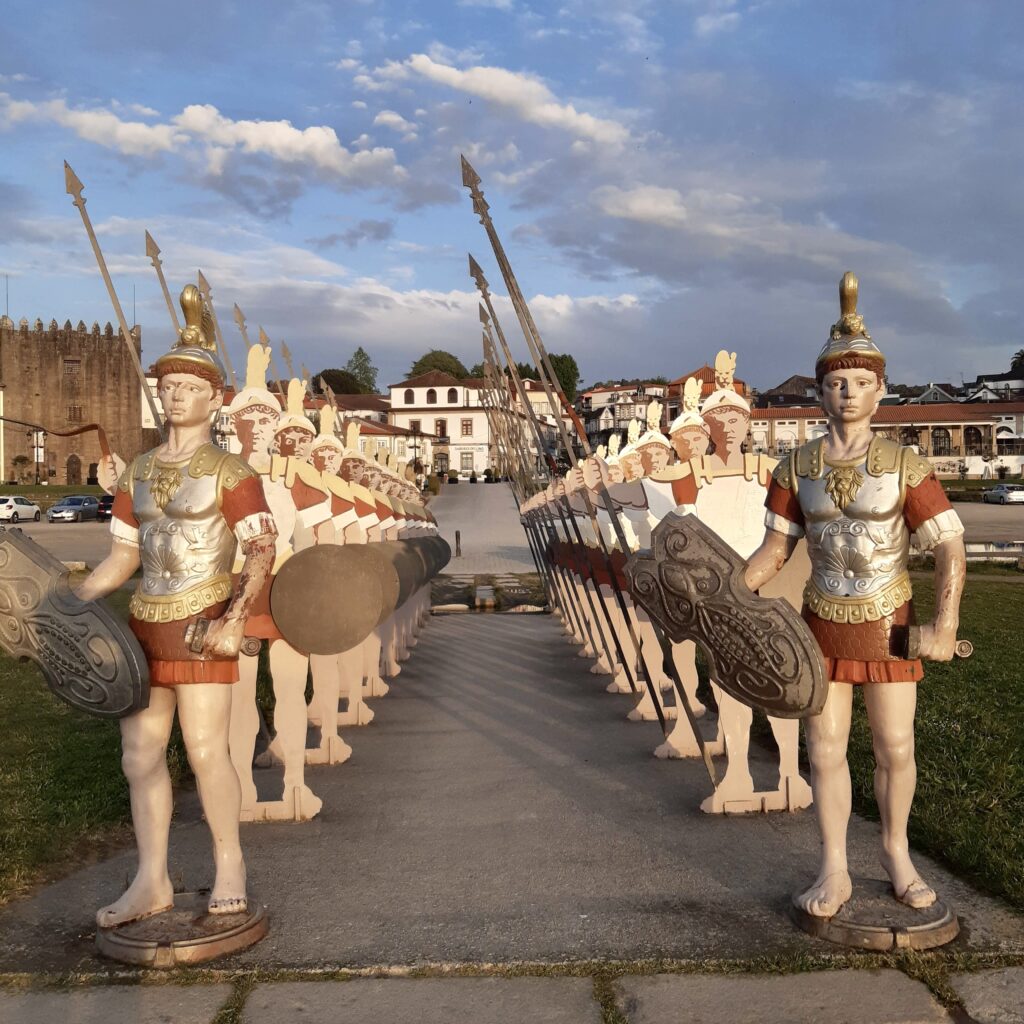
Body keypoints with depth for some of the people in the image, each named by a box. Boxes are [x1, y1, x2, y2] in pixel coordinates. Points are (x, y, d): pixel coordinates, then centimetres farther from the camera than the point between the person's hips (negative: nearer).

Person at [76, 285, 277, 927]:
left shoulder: (229, 473, -5)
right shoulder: (137, 475, 14)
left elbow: (263, 550, -11)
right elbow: (123, 556, 16)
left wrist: (236, 618, -23)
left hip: (201, 627, -6)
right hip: (144, 625, 6)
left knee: (205, 751, -4)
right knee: (140, 753, 7)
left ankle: (230, 863, 18)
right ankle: (152, 882, 19)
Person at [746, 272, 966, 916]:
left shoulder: (905, 467, -11)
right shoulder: (796, 469, -4)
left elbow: (950, 546, -12)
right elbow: (776, 548, 1)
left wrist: (946, 625, -21)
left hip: (889, 625, -1)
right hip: (824, 625, 2)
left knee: (896, 748, 7)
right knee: (826, 747, 4)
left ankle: (897, 852, 33)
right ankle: (834, 873, 18)